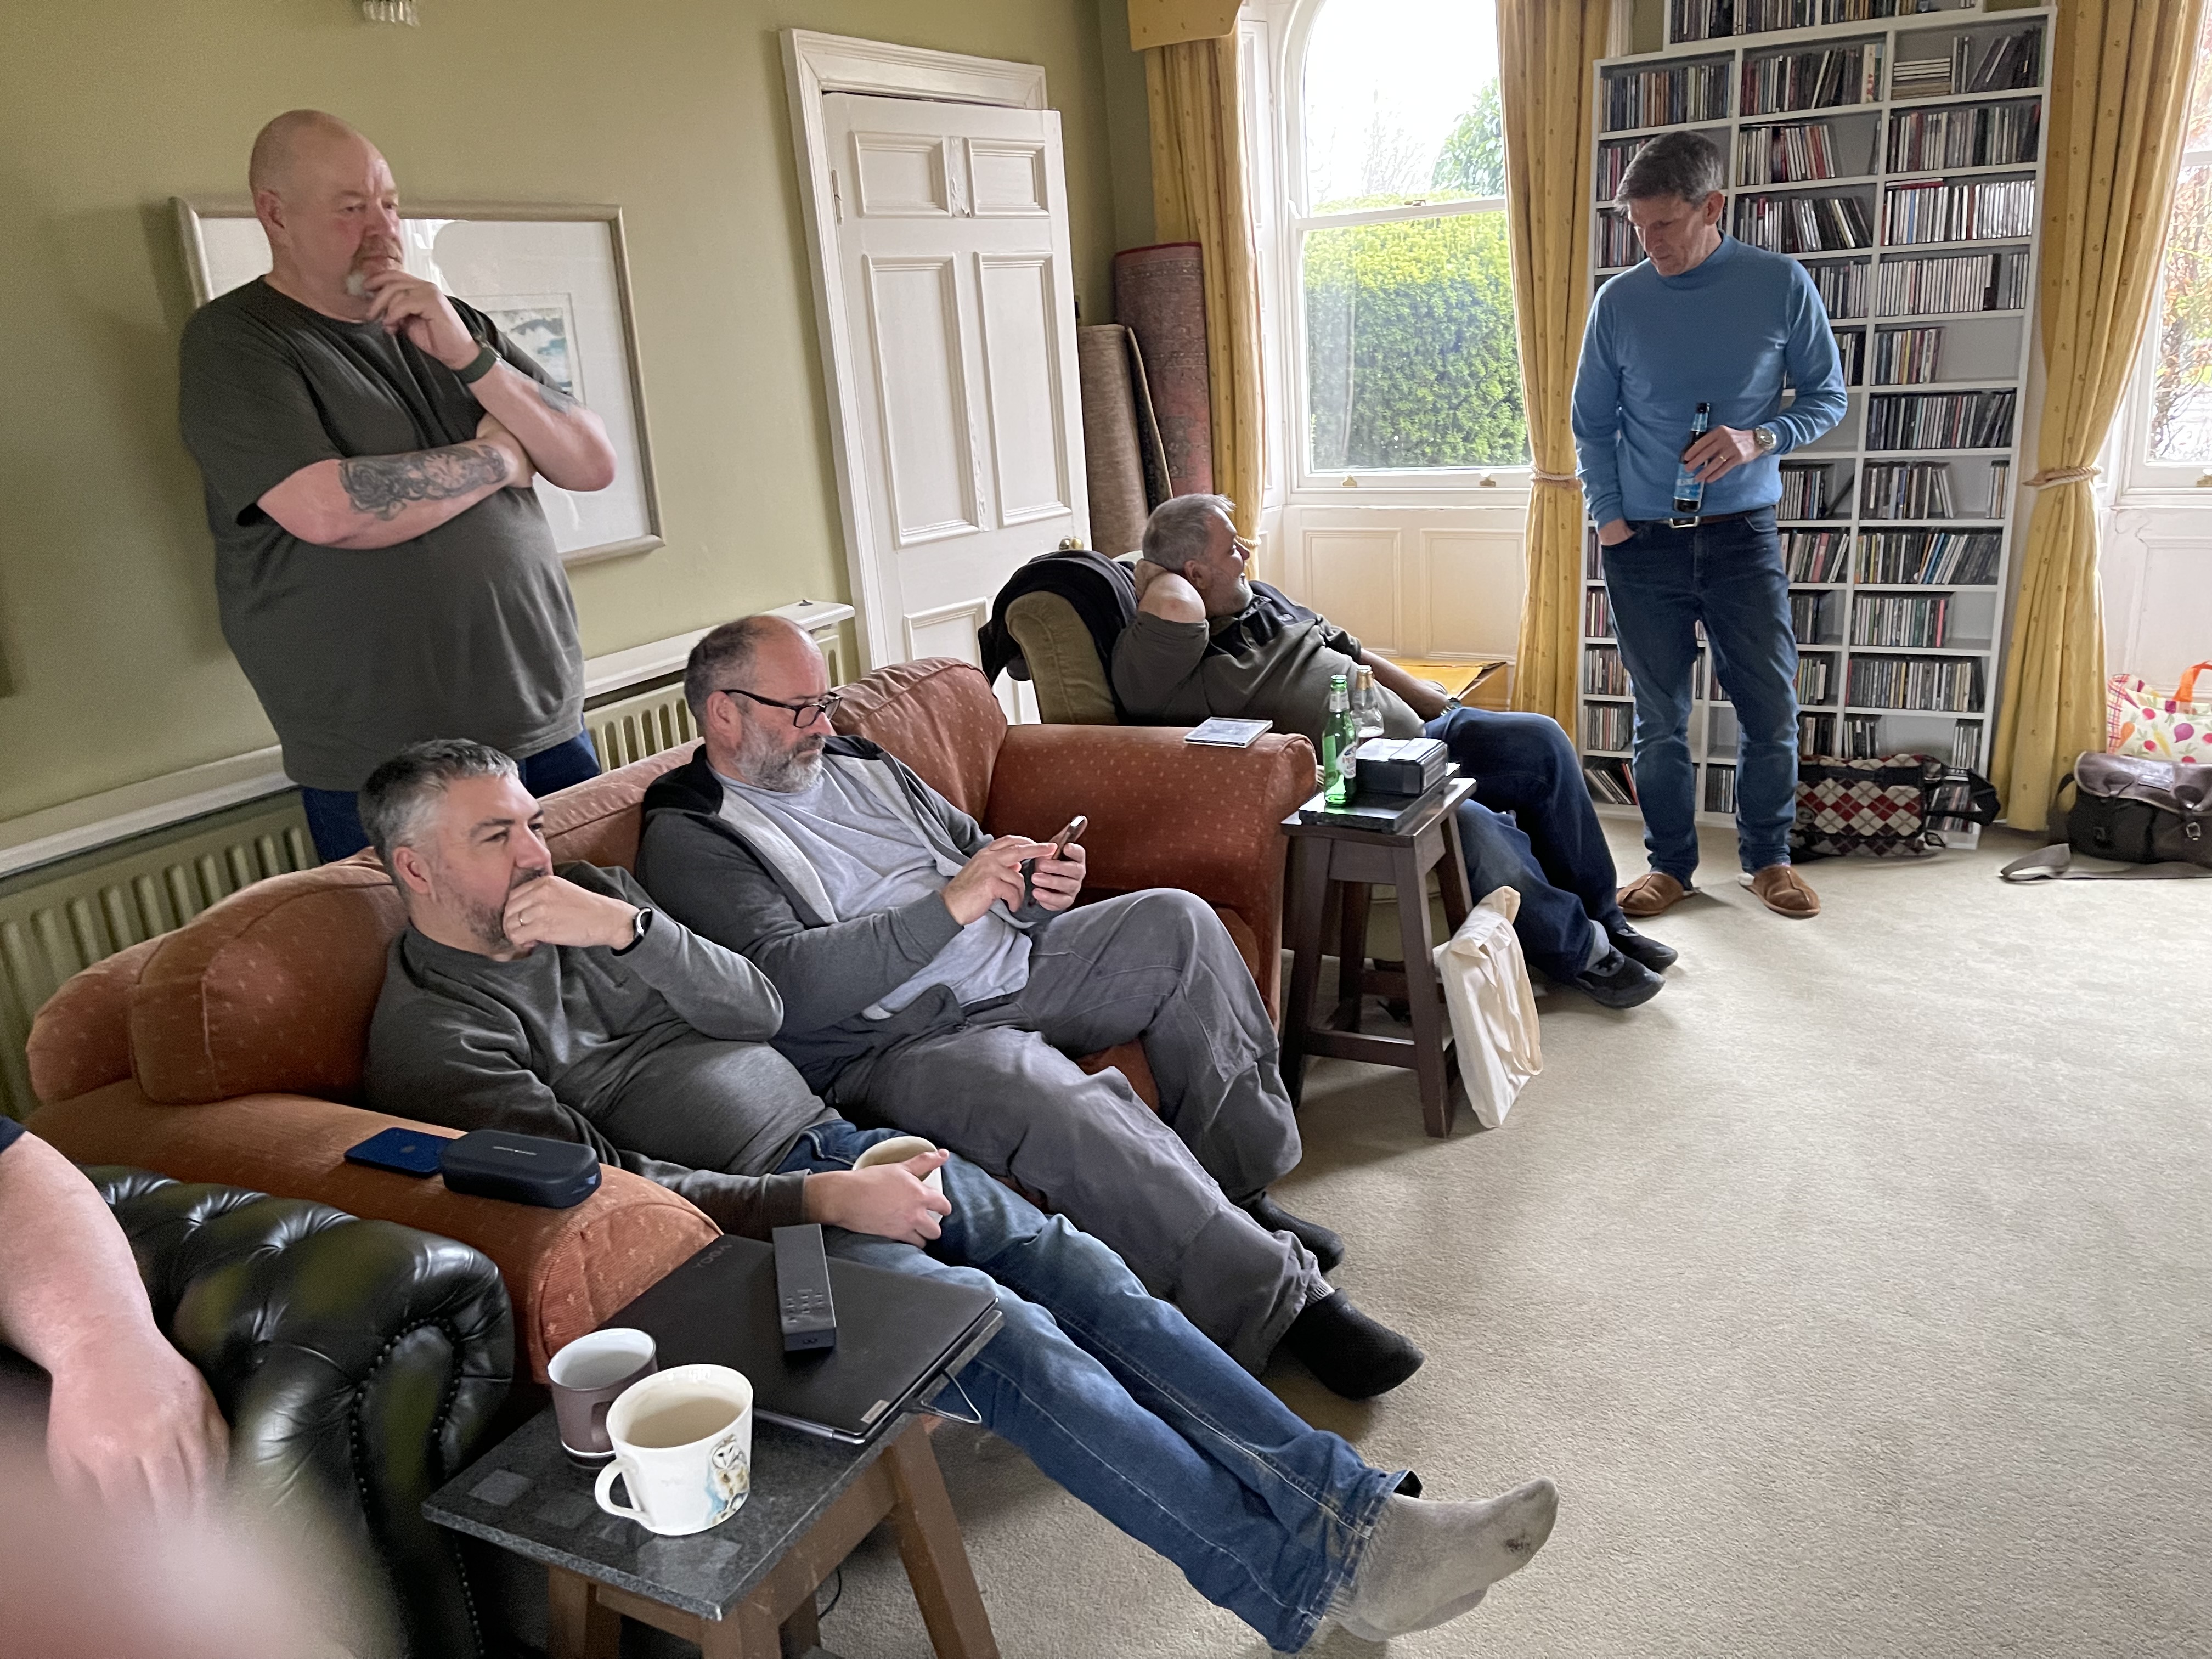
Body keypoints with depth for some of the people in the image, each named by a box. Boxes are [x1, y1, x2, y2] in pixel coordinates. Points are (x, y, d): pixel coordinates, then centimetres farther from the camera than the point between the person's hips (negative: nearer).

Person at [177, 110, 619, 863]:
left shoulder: (454, 326, 13)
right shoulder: (231, 341, -4)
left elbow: (594, 465, 4)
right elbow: (325, 511, -21)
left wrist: (468, 358, -10)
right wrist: (499, 458, -7)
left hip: (547, 730, 5)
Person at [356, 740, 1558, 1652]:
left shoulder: (589, 901, 16)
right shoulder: (431, 1031, -4)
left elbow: (758, 1010, 5)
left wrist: (632, 929, -12)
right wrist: (823, 1201, -21)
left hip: (828, 1143, 7)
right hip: (732, 1225, -7)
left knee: (1080, 1271, -11)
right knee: (1006, 1331, -25)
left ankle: (1352, 1506, -11)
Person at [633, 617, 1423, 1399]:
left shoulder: (855, 762, 19)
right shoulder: (688, 839, -4)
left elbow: (973, 850, 22)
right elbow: (785, 985, -19)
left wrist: (1037, 893, -3)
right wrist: (950, 906, -25)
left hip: (1015, 968, 8)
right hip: (898, 1042, -8)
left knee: (1174, 921, -11)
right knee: (1064, 1105, -34)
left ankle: (1238, 1184, -7)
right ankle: (1282, 1300, -21)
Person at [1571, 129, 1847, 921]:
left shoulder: (1781, 284, -2)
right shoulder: (1618, 301, 1)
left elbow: (1827, 396, 4)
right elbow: (1591, 423, 8)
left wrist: (1759, 439, -15)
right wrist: (1607, 515, -3)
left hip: (1742, 533, 0)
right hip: (1643, 540, 1)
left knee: (1771, 705, 2)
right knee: (1660, 718, 6)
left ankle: (1767, 856, 22)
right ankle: (1670, 862, 21)